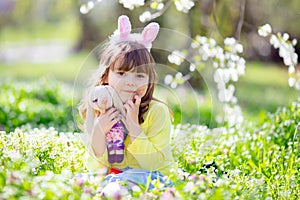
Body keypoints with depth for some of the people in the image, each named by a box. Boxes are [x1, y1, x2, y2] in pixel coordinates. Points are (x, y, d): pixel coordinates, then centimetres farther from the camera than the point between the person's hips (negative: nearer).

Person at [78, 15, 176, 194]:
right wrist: (98, 132, -19)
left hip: (150, 177, -3)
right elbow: (96, 167, -3)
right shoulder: (97, 112, -1)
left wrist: (133, 127, -24)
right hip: (110, 176, 4)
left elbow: (152, 163, -16)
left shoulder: (157, 112, -11)